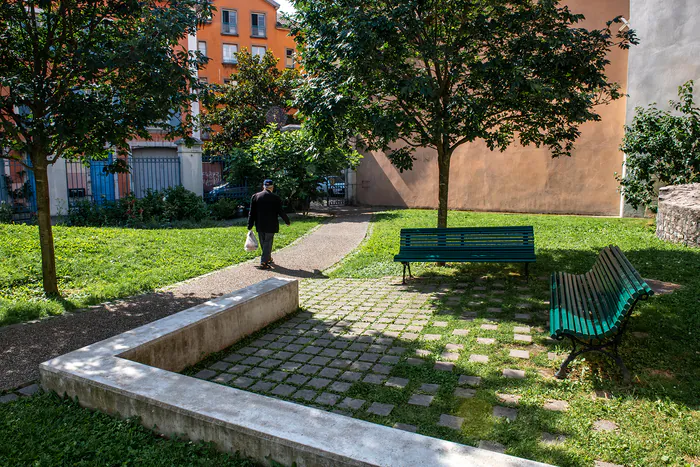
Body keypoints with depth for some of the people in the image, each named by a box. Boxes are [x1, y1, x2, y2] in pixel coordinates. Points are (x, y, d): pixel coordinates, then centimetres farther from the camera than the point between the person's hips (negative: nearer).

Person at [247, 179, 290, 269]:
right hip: (271, 226, -3)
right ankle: (263, 263, -2)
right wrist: (287, 221, 11)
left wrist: (250, 226, 5)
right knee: (268, 244, 2)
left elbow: (252, 213, 0)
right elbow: (281, 212, -5)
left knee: (263, 244, 17)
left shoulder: (255, 196, -1)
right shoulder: (276, 198, -8)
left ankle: (268, 258, 34)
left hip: (259, 225, 4)